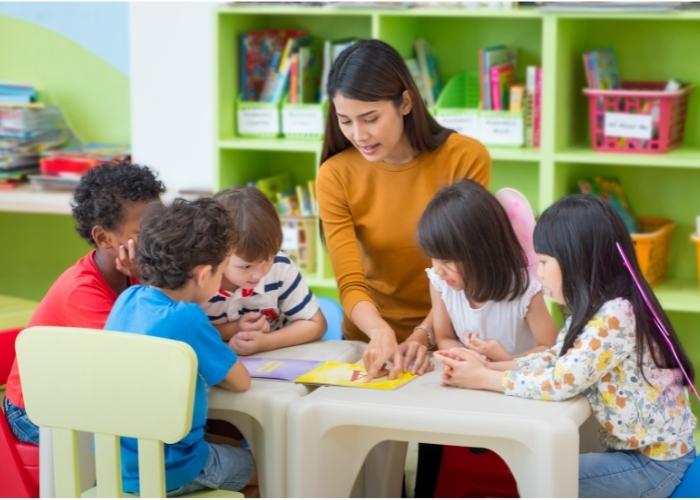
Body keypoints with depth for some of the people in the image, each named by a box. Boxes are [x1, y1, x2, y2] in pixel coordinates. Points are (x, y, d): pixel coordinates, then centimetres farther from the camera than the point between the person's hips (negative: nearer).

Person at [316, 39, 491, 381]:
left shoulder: (466, 158, -8)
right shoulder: (335, 176, -6)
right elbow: (351, 284, -10)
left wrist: (423, 335, -18)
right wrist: (380, 332, -28)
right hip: (371, 339, 1)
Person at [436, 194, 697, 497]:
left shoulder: (615, 317, -25)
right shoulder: (597, 311, 6)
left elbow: (560, 382, -27)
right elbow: (554, 361, 5)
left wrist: (483, 379, -16)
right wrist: (486, 366, -8)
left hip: (657, 463, -9)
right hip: (634, 451, 9)